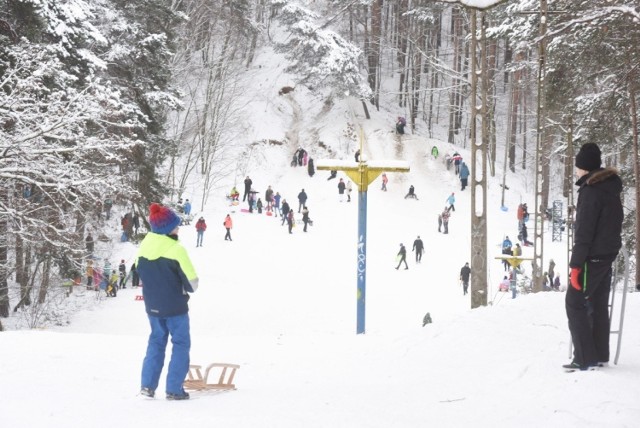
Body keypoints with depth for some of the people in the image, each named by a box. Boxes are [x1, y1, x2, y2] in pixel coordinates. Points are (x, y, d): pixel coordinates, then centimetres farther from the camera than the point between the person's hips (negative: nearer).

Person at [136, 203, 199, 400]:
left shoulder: (144, 246, -3)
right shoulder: (176, 249, -20)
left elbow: (140, 272, 8)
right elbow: (192, 281, -16)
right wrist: (188, 288, 6)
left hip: (152, 305, 6)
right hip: (175, 306, -5)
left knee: (156, 341, 20)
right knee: (181, 343, 7)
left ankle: (147, 385, 13)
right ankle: (174, 389, 4)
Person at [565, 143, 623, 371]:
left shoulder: (591, 190, -17)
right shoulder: (611, 187, 11)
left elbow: (584, 231, -20)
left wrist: (576, 264, -18)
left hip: (593, 256, -9)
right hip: (608, 253, 9)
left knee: (575, 302, -4)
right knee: (598, 303, 14)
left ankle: (585, 358, -8)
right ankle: (599, 355, 18)